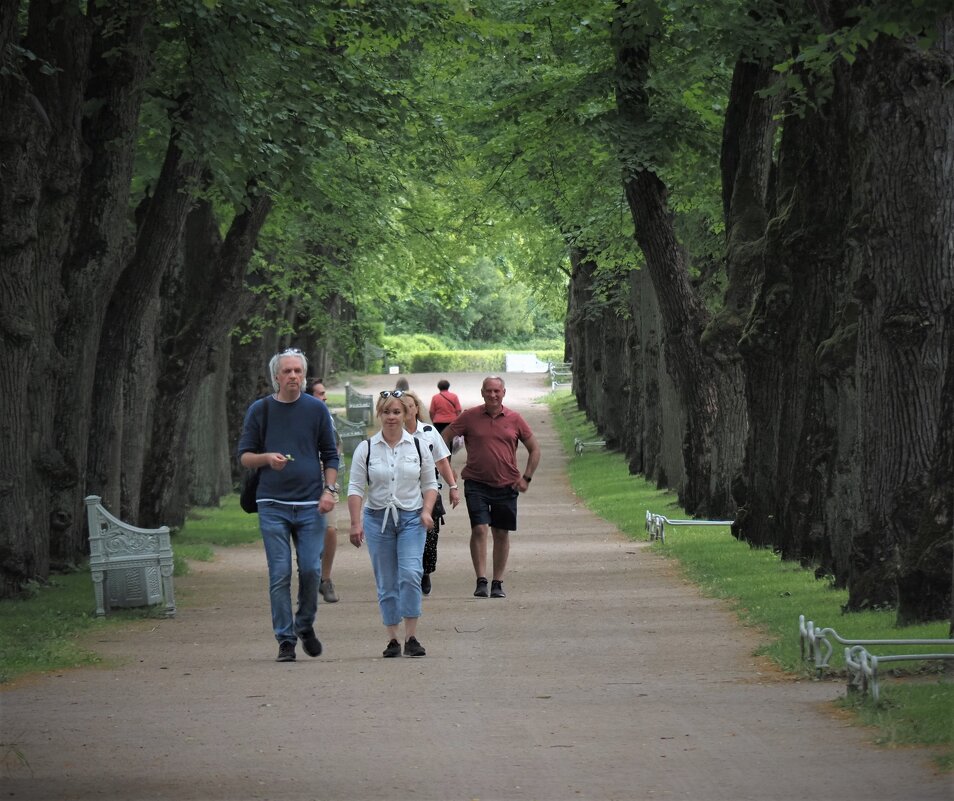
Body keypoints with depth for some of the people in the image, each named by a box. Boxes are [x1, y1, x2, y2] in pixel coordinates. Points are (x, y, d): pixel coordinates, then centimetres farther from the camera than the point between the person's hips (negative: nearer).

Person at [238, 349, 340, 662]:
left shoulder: (317, 409, 6)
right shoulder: (260, 410, 5)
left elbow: (330, 455, 10)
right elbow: (244, 456, 6)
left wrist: (330, 490, -3)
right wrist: (267, 458, -14)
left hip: (311, 504, 0)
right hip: (273, 504, 0)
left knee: (311, 569, -5)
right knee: (279, 574, -3)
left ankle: (305, 625, 19)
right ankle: (285, 639, 3)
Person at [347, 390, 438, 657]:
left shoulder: (418, 447, 3)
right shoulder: (366, 449, 1)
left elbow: (429, 484, 10)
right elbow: (356, 488, 0)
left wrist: (427, 511, -6)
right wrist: (356, 523, -8)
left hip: (411, 519, -1)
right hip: (377, 519, 1)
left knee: (410, 574, -16)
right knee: (386, 583, 4)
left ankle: (411, 637, -12)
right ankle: (392, 639, 11)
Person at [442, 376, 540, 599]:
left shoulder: (514, 419, 3)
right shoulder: (470, 417, -1)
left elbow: (534, 449, 12)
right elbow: (443, 438, 6)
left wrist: (526, 478, 3)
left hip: (506, 486, 2)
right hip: (476, 484, -2)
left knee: (502, 534, 6)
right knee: (479, 529, -13)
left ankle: (498, 583, 15)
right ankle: (481, 581, -11)